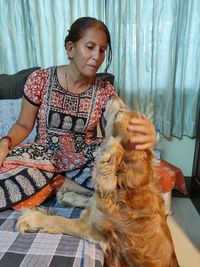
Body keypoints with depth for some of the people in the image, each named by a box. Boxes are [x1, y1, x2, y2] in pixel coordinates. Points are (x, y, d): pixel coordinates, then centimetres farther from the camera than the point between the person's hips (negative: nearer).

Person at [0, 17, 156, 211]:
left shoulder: (105, 91, -6)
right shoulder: (39, 80, -9)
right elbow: (23, 125, 0)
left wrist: (144, 135, -41)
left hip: (86, 158, 2)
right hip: (45, 157, 0)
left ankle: (59, 183, -5)